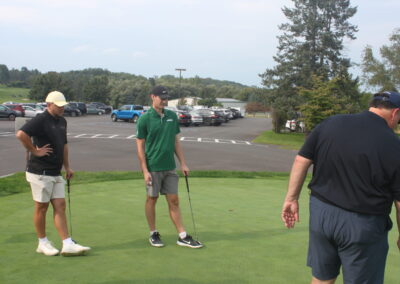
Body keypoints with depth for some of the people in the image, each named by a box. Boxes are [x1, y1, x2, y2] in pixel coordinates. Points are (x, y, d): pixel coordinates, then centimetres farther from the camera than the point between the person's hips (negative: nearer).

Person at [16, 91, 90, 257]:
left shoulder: (62, 121, 13)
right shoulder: (40, 120, -14)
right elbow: (21, 134, -29)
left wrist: (67, 167, 20)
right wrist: (35, 151, -20)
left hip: (56, 173, 8)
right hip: (40, 173, -8)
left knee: (60, 206, 4)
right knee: (41, 207, 4)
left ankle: (68, 245, 5)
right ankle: (43, 243, 18)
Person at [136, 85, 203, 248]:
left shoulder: (172, 116, 6)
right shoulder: (144, 119, -9)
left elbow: (176, 141, 12)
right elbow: (140, 146, -8)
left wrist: (183, 163, 6)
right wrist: (145, 171, -13)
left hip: (170, 168, 5)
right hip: (153, 168, -4)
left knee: (174, 201, 5)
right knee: (152, 199, 8)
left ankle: (183, 237, 8)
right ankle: (153, 234, 22)